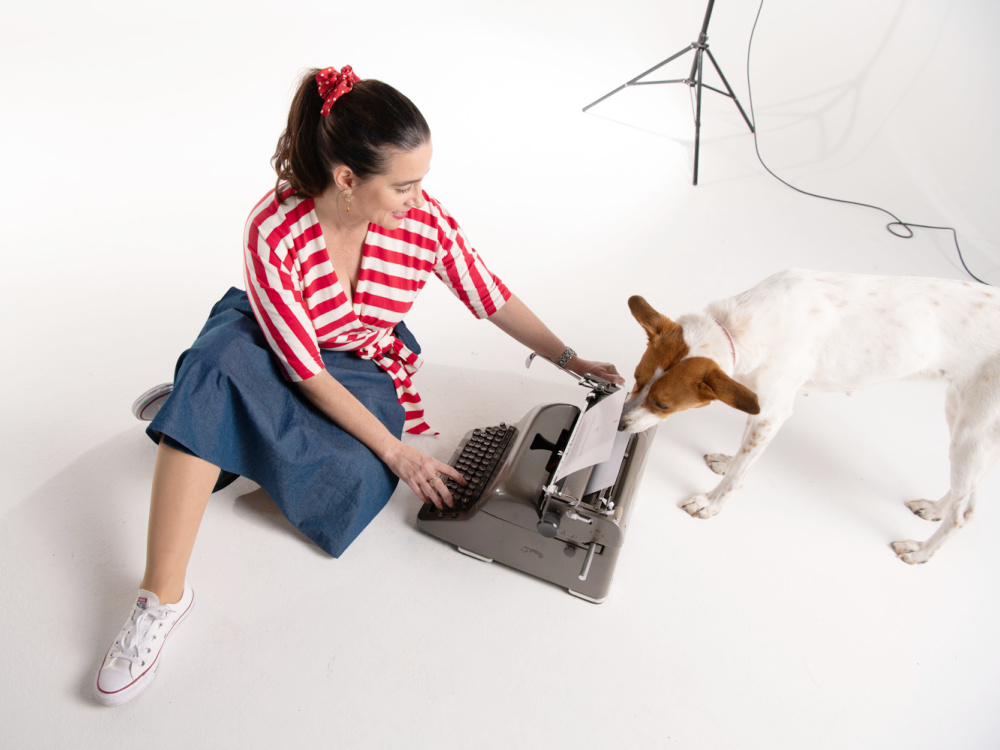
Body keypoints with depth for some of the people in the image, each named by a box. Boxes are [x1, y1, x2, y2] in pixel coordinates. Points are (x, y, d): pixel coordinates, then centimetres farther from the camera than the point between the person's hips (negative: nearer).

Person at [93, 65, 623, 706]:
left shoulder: (426, 220, -19)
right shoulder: (273, 232, -28)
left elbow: (493, 299, -4)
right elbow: (306, 370, -25)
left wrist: (568, 358, -2)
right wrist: (394, 448, -25)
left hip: (364, 372, 2)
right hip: (269, 347, -2)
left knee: (352, 480, -28)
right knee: (218, 363, -37)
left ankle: (190, 416, -1)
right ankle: (164, 596, -27)